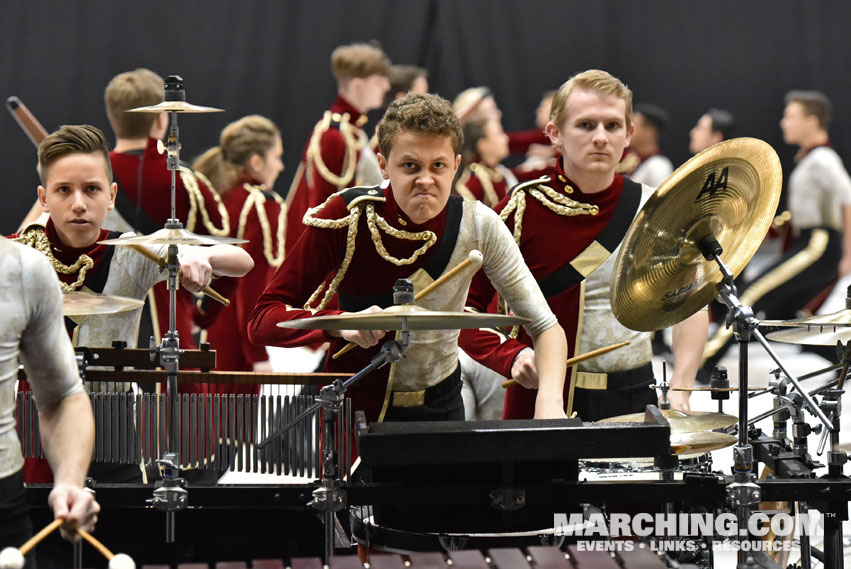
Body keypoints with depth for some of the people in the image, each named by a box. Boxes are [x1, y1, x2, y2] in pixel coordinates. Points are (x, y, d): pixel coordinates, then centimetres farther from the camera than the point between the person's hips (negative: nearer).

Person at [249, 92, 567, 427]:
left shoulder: (478, 226, -11)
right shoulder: (346, 217, -17)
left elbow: (544, 325, -10)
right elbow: (262, 322, -18)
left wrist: (549, 399, -29)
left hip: (440, 408, 2)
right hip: (353, 408, -2)